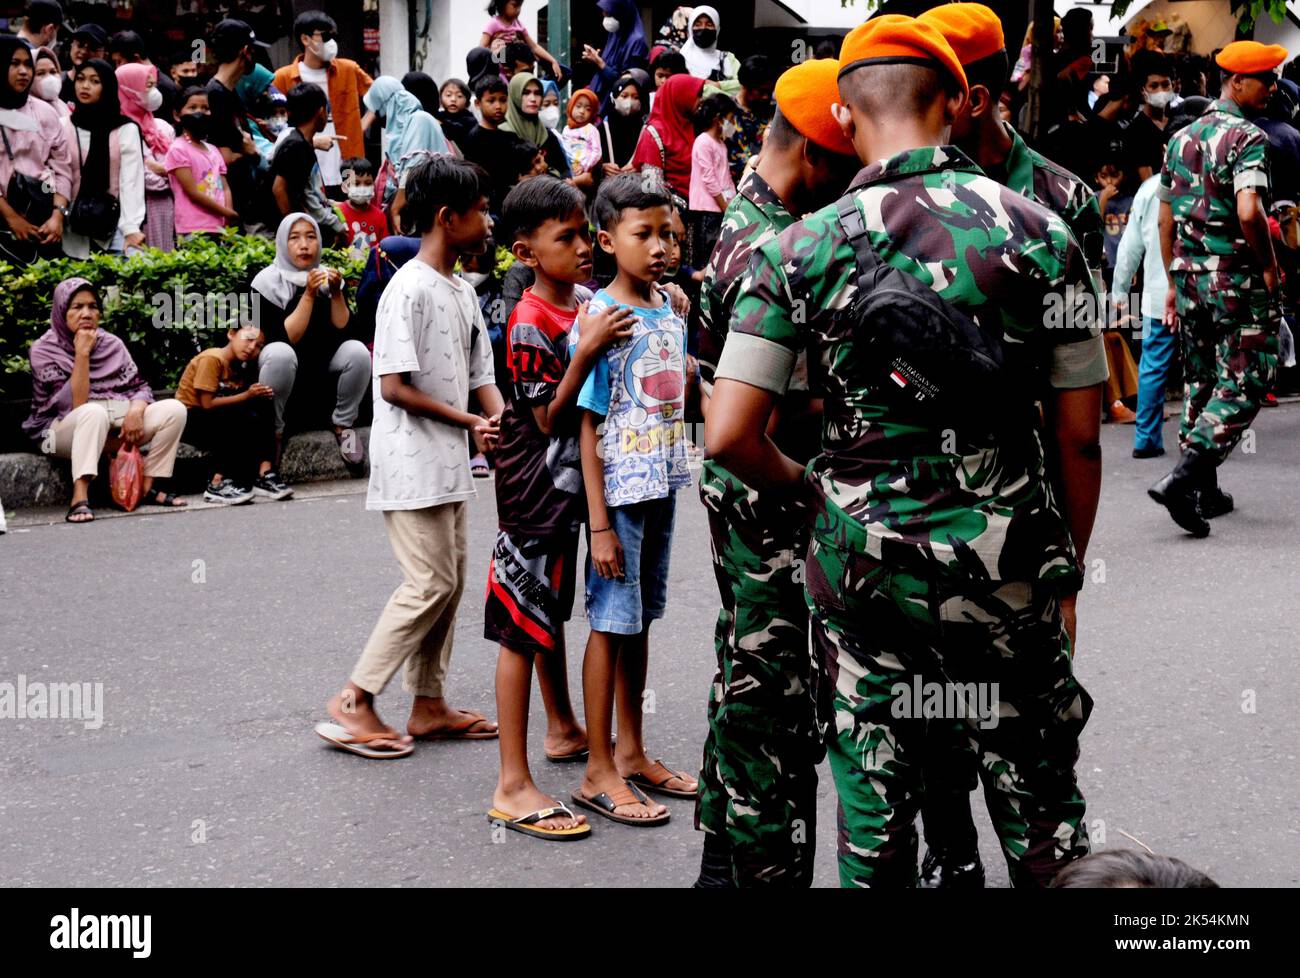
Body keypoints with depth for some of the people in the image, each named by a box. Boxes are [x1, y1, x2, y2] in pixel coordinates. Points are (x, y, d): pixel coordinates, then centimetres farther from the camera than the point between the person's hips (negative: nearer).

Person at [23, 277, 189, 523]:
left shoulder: (111, 344, 7)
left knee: (174, 409, -15)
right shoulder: (43, 350, -8)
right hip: (66, 430, -5)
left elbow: (139, 387, 5)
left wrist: (135, 411, -18)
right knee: (94, 412, -39)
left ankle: (148, 487, -10)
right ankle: (80, 499, -48)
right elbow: (76, 405, -18)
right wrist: (82, 353, -21)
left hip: (114, 428, 5)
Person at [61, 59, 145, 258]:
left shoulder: (126, 130, 0)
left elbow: (131, 181, -7)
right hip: (74, 231, 2)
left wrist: (131, 229, -19)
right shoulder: (63, 127, 8)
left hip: (115, 227, -2)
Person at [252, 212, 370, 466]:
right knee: (281, 353, -37)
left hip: (323, 366, 4)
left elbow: (343, 332, -8)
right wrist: (308, 295, -26)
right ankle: (273, 430, -17)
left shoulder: (328, 277, -1)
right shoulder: (268, 281, -13)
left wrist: (336, 294, -20)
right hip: (282, 367, -4)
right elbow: (286, 340, -22)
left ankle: (343, 424, -4)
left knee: (357, 351, -24)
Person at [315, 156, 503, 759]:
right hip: (412, 465, -9)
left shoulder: (462, 292, 13)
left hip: (450, 467, 9)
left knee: (448, 582, 11)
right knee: (430, 585, -9)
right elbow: (395, 386, -18)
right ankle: (354, 700, 0)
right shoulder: (409, 289, -15)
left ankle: (429, 706, 20)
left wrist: (500, 424, -7)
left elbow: (479, 377, 13)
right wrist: (469, 422, -15)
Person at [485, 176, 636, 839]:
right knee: (523, 625, -5)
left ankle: (564, 729, 41)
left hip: (570, 483, 8)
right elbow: (549, 419, -21)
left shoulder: (588, 301, 5)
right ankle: (513, 786, -2)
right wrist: (586, 352, -33)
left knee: (551, 610, 23)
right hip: (533, 490, -8)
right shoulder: (529, 324, -20)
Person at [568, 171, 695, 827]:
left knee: (640, 619, 15)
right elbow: (589, 424, -15)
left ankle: (631, 753, 26)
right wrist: (599, 522, -17)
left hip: (663, 484, 7)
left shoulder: (671, 307, 6)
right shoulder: (598, 318, -14)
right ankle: (599, 773, 9)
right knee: (612, 622, 0)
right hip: (618, 488, -7)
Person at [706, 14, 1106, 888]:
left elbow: (730, 437, -10)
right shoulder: (1039, 233, -5)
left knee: (875, 814, 15)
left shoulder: (801, 248, -5)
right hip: (1006, 568, 0)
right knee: (1044, 820, 15)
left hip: (860, 559, 1)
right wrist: (1067, 578, 11)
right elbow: (1080, 437, -1)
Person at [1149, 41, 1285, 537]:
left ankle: (1205, 491, 22)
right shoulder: (1248, 137, -13)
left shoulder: (1181, 138, 11)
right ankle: (1181, 479, -15)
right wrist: (1269, 265, -11)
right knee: (1243, 386, -2)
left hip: (1190, 274, 8)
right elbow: (1248, 213, -26)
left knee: (1201, 382, 16)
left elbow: (1166, 219, 14)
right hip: (1238, 278, -7)